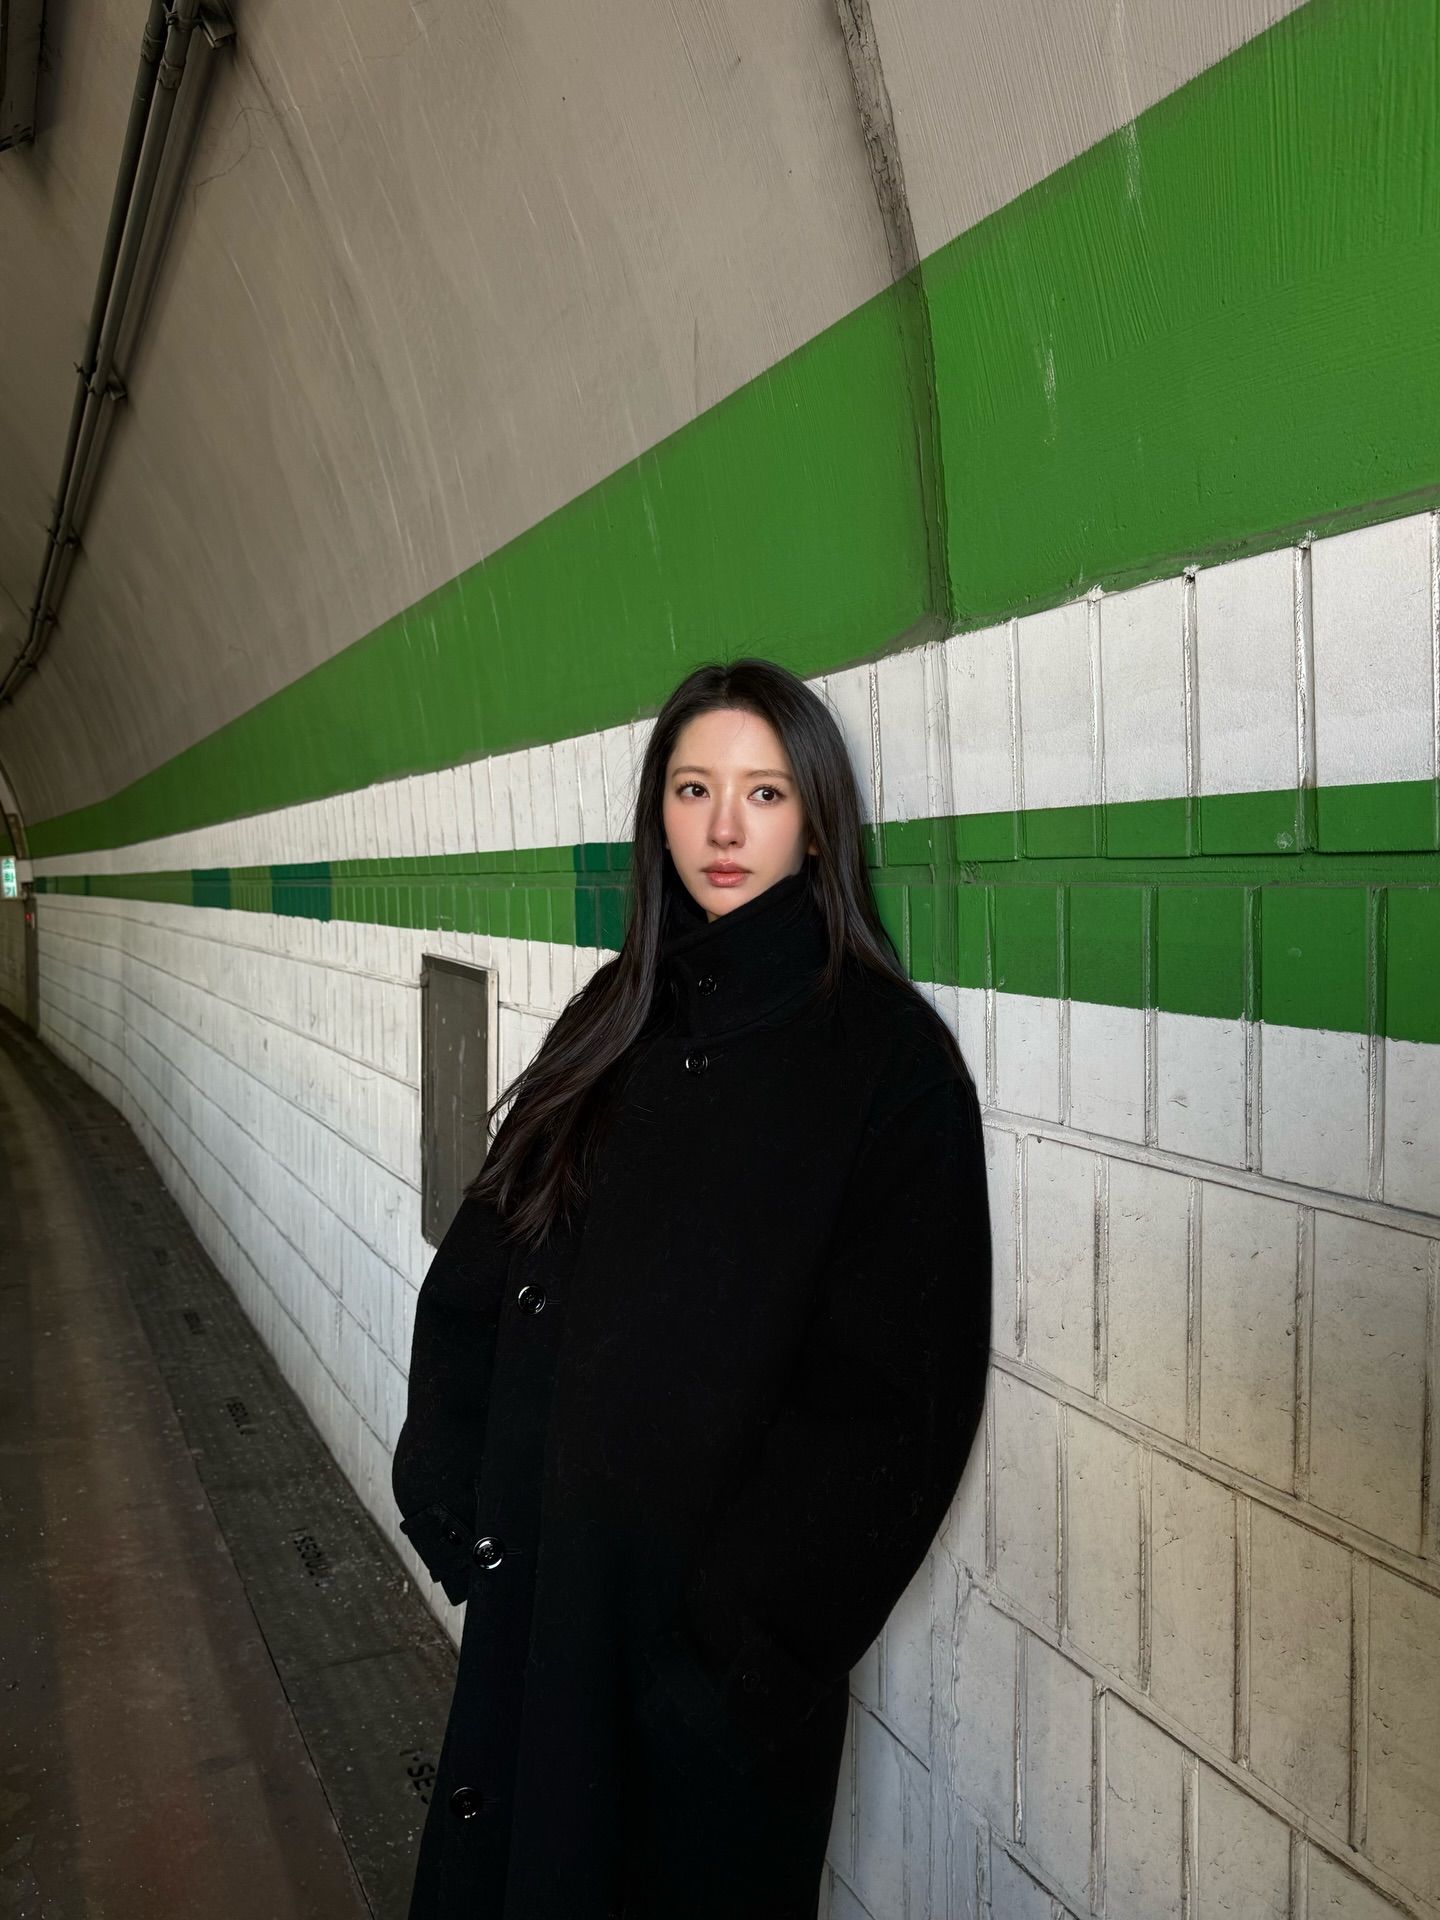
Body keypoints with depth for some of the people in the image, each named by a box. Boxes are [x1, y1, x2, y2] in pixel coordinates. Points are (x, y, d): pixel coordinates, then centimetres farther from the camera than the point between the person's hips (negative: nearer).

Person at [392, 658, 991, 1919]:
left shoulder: (889, 1053, -14)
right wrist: (456, 1494, -5)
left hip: (714, 1593, -5)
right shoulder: (616, 1021, 2)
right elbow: (479, 1268, 3)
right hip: (540, 1574, 5)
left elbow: (893, 1385, -17)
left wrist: (753, 1628, -18)